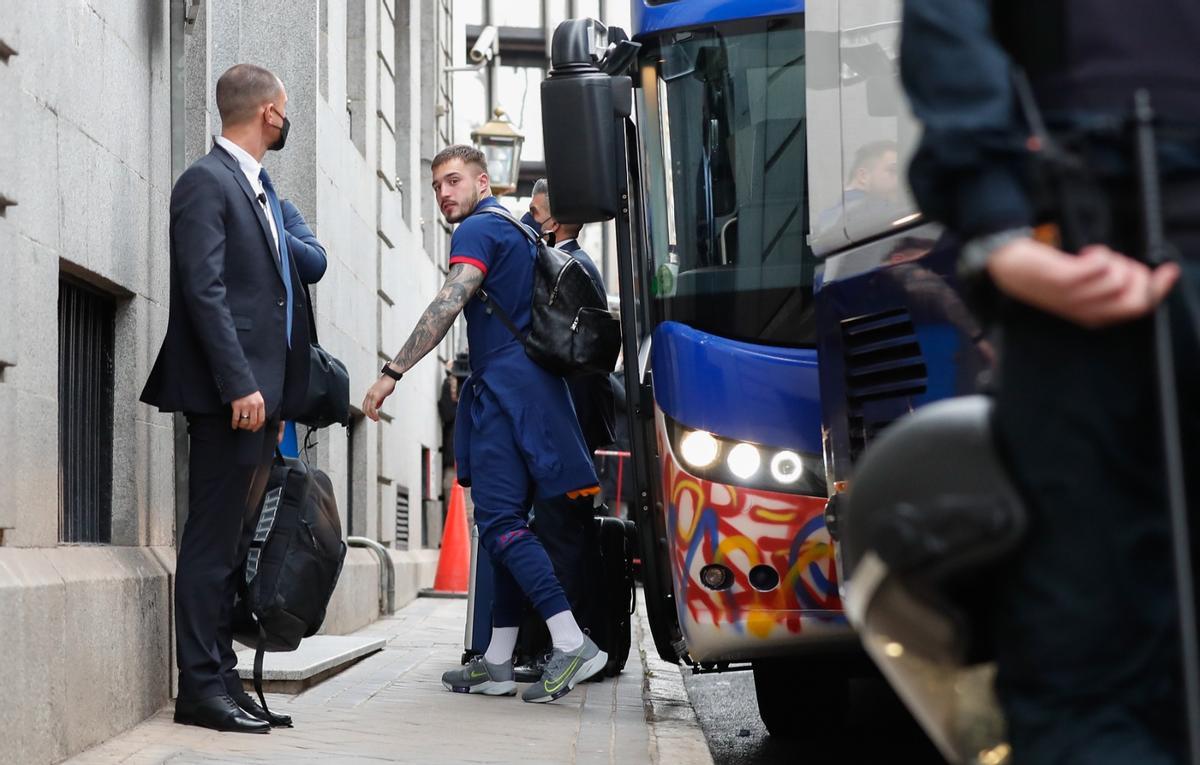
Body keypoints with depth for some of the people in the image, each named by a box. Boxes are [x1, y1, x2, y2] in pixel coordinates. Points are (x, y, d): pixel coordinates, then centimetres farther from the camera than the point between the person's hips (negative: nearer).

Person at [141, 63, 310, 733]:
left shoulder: (261, 192, 20)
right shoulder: (206, 182, -7)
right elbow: (204, 291, -15)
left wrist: (279, 396, 14)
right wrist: (240, 384, -21)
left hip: (261, 393, 9)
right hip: (229, 395, -9)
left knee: (234, 546, 10)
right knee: (214, 544, -6)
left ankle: (222, 679, 14)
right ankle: (201, 687, -2)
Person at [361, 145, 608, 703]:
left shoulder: (478, 228, -5)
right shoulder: (514, 229, 25)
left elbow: (447, 306, -17)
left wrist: (392, 373, -18)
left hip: (504, 387, -10)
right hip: (532, 387, 10)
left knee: (499, 521, -14)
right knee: (506, 522, 10)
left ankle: (572, 643, -23)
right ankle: (496, 663, 12)